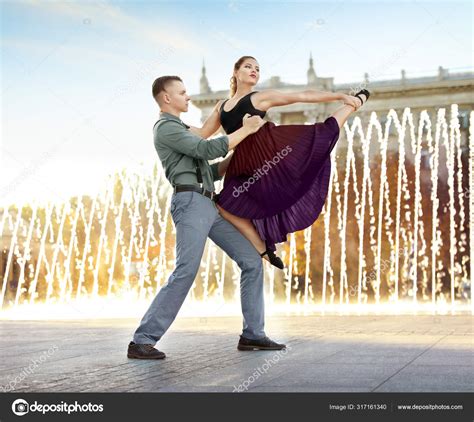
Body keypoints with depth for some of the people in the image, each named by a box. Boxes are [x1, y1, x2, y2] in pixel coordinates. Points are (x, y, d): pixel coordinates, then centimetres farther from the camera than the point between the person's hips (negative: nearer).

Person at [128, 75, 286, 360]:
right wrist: (246, 130, -4)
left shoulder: (180, 130, 31)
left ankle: (252, 335, 6)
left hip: (210, 206, 10)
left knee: (251, 260, 3)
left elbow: (209, 172, 29)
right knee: (185, 273, -17)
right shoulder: (166, 128, -2)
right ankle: (142, 341, -9)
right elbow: (208, 149, -13)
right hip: (191, 203, -9)